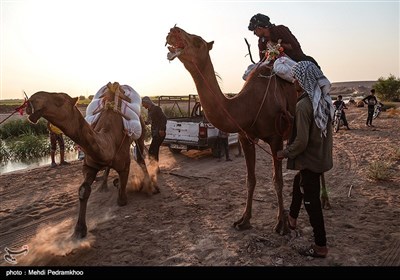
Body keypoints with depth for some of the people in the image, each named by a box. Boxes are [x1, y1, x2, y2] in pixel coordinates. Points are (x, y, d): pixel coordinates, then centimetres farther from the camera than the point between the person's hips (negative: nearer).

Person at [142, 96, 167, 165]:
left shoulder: (156, 108, -11)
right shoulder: (149, 110, 14)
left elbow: (164, 118, -17)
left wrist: (162, 129, -22)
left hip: (159, 133, -9)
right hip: (154, 132, 9)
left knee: (151, 151, -14)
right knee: (155, 150, 14)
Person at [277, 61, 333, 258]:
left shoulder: (304, 105, -23)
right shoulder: (323, 100, 2)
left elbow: (301, 141, -25)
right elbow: (321, 131, 11)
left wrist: (284, 153, -10)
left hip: (310, 160, -9)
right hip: (321, 157, 9)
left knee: (311, 201, 5)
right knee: (298, 182, 29)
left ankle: (320, 247, 19)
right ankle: (292, 218, 48)